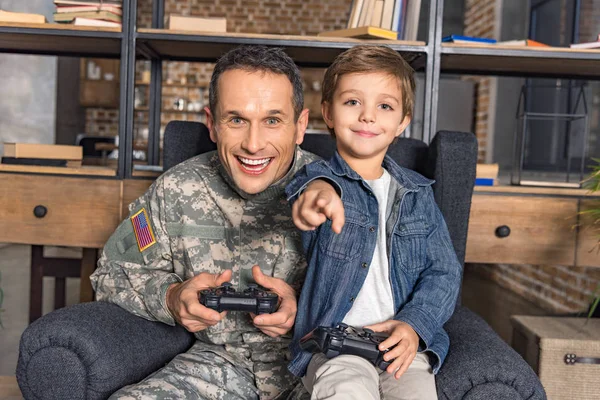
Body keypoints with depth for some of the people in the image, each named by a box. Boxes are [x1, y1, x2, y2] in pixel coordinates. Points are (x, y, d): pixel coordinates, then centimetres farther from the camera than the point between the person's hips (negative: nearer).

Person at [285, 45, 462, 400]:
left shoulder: (417, 193, 13)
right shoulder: (318, 178, 2)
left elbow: (444, 271, 10)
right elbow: (320, 184, -24)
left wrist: (414, 324, -9)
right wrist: (321, 195, -50)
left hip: (402, 342, 4)